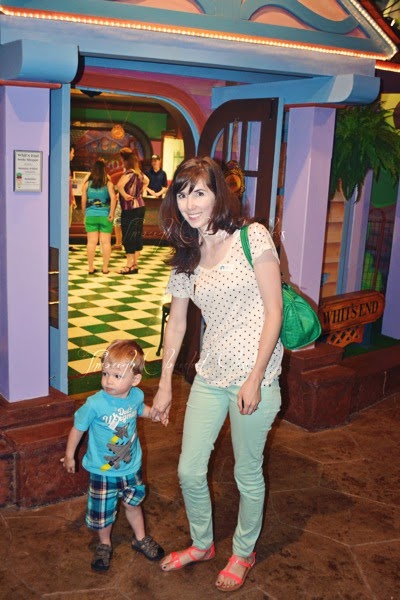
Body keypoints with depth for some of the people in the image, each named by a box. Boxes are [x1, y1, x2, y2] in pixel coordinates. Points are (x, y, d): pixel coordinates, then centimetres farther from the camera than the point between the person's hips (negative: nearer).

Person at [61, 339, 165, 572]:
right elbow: (78, 428, -10)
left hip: (132, 467, 3)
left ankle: (141, 539, 47)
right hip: (103, 471, -3)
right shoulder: (95, 404, -27)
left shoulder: (136, 396, -14)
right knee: (103, 512, 13)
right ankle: (104, 545, 41)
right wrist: (69, 455, 1)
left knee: (133, 504, 23)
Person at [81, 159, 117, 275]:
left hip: (91, 215, 1)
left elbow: (83, 201, 3)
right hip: (105, 215, -1)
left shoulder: (87, 183, 2)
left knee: (92, 241, 4)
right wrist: (112, 213, -12)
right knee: (106, 242, 5)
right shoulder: (108, 183, -2)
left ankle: (91, 268, 7)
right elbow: (113, 198, -15)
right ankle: (105, 268, 8)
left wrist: (84, 214, 15)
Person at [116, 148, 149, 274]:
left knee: (128, 237, -2)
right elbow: (146, 181, 30)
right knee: (137, 236, 11)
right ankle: (135, 264, 18)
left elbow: (119, 185, -36)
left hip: (130, 210, -8)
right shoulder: (139, 172, 8)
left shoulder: (129, 173, -17)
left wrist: (124, 195, -21)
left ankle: (130, 266, 2)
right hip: (140, 207, 8)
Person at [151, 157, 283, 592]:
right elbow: (176, 321, 13)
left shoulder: (253, 238, -11)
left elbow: (273, 311, -12)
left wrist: (254, 378, -15)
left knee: (248, 474, 11)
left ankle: (243, 553, 37)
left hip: (254, 376, -5)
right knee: (189, 471, 12)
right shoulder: (186, 258, 6)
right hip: (209, 377, 6)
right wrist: (164, 384, 14)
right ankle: (202, 544, 39)